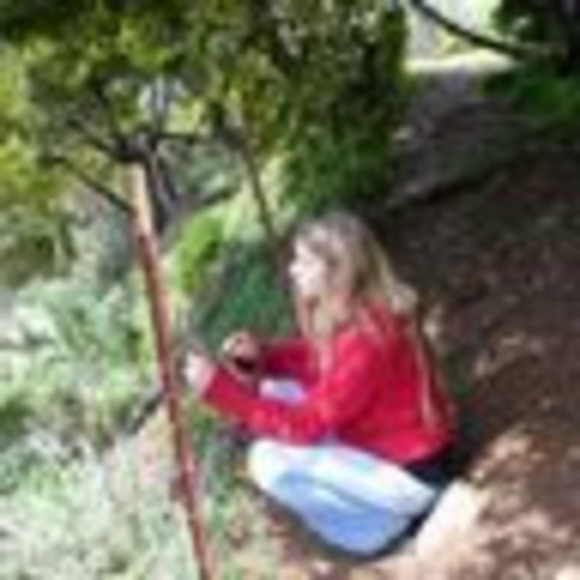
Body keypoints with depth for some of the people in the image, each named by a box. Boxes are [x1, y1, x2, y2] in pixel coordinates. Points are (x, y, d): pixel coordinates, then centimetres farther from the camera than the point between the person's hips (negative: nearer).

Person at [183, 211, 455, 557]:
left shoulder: (365, 340, -32)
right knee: (276, 392, 9)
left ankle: (386, 523, -1)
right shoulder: (349, 312, -5)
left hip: (410, 474, -9)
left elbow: (307, 425, -28)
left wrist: (219, 387, -29)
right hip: (379, 438, 9)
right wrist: (261, 354, -9)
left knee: (269, 461, -18)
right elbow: (316, 359, 11)